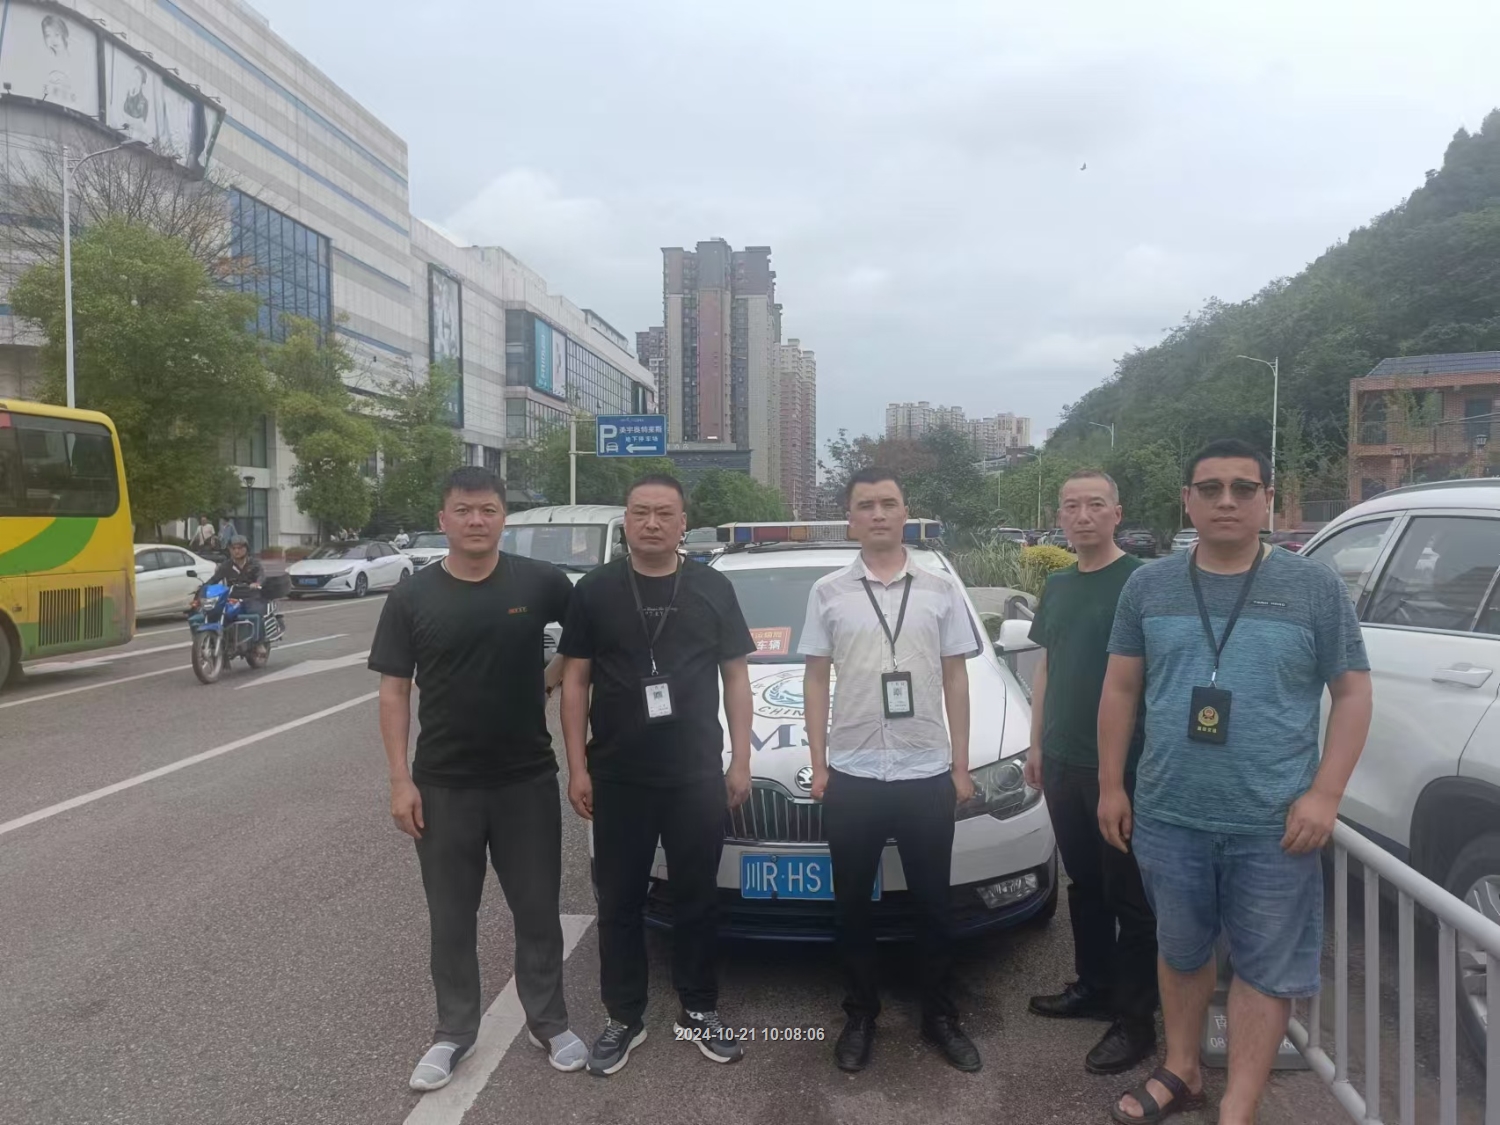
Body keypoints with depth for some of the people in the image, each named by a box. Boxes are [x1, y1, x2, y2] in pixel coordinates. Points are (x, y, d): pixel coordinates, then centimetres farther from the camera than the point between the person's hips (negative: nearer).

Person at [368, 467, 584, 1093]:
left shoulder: (540, 583, -6)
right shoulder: (412, 597, -3)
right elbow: (394, 692, -2)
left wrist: (551, 676, -2)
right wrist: (400, 779, -7)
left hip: (527, 779, 0)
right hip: (443, 785, 1)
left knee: (537, 909, 12)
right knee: (451, 918, 13)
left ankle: (548, 1023, 31)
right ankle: (454, 1033, 31)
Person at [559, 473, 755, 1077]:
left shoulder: (713, 588, 2)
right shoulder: (595, 590, 0)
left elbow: (735, 677, 6)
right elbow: (575, 680, 2)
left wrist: (741, 761, 1)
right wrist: (577, 767, -3)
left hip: (698, 775, 1)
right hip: (617, 777, 0)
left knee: (696, 897, 11)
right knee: (619, 900, 10)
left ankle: (699, 1012, 28)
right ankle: (624, 1018, 26)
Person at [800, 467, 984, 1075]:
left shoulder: (940, 590, 2)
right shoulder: (828, 591, 1)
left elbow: (955, 679, 6)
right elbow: (815, 679, 4)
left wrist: (961, 765, 3)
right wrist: (818, 765, 0)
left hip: (927, 772, 0)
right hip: (851, 774, 0)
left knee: (933, 903, 12)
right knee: (853, 904, 11)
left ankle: (940, 1015, 29)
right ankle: (861, 1015, 28)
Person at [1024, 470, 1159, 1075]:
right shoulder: (1056, 585, 12)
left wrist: (1146, 761, -15)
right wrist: (1037, 743, 16)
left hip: (1121, 765, -7)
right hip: (1061, 762, 7)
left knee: (1128, 893, 3)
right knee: (1083, 882, 18)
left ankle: (1136, 1018, 13)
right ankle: (1093, 985, 33)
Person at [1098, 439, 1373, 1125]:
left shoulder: (1315, 588, -3)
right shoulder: (1148, 587, 3)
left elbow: (1353, 693, -1)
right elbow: (1120, 689, 6)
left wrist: (1324, 794, -10)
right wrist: (1111, 785, 4)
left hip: (1273, 825, -2)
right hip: (1166, 817, 2)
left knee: (1265, 970, 8)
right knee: (1180, 952, 19)